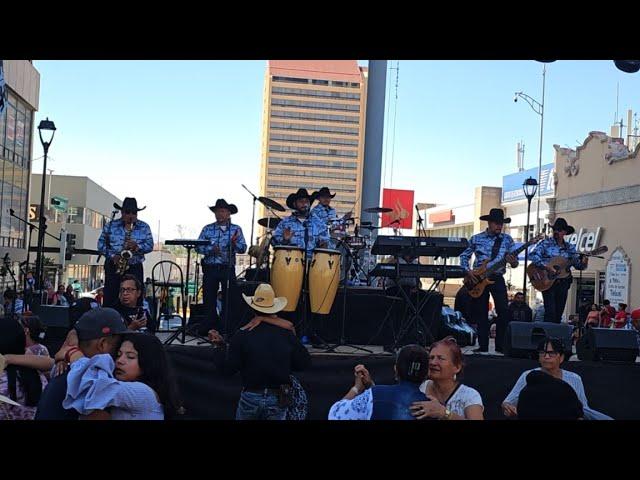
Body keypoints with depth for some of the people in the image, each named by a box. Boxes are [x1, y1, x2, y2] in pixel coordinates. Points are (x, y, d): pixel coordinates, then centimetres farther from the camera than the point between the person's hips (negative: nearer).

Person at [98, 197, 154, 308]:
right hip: (113, 267, 0)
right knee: (110, 299, -3)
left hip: (135, 268, 0)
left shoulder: (144, 227, 7)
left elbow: (150, 245, 3)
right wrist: (112, 256, -13)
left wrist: (137, 247, -17)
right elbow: (101, 244, 3)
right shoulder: (110, 226, 5)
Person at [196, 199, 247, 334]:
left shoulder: (236, 229, 5)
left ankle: (226, 328, 9)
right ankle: (209, 327, 14)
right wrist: (211, 249, -16)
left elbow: (243, 248, -3)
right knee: (209, 300, 4)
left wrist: (235, 244, -24)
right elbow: (198, 247, 1)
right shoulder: (207, 229, 8)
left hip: (228, 269, -1)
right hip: (210, 268, 1)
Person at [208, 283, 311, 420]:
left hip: (251, 398, -1)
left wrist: (221, 346, 4)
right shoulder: (287, 334, -8)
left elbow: (228, 369, -8)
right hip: (278, 399, 1)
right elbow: (304, 363, -1)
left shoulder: (242, 336, -11)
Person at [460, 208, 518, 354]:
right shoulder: (476, 239, 3)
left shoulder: (507, 239, 4)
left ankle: (500, 346, 1)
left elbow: (515, 261, 5)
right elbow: (464, 256, 10)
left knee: (504, 312, -10)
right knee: (482, 314, 4)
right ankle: (483, 346, 11)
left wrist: (513, 262, -18)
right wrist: (468, 271, -6)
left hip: (497, 278, 0)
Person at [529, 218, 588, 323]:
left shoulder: (569, 248, 11)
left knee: (559, 314, 7)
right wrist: (546, 266, -24)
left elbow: (578, 265, 10)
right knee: (550, 312, -13)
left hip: (563, 283, 5)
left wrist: (583, 263, -13)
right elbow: (533, 255, -15)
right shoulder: (546, 244, -2)